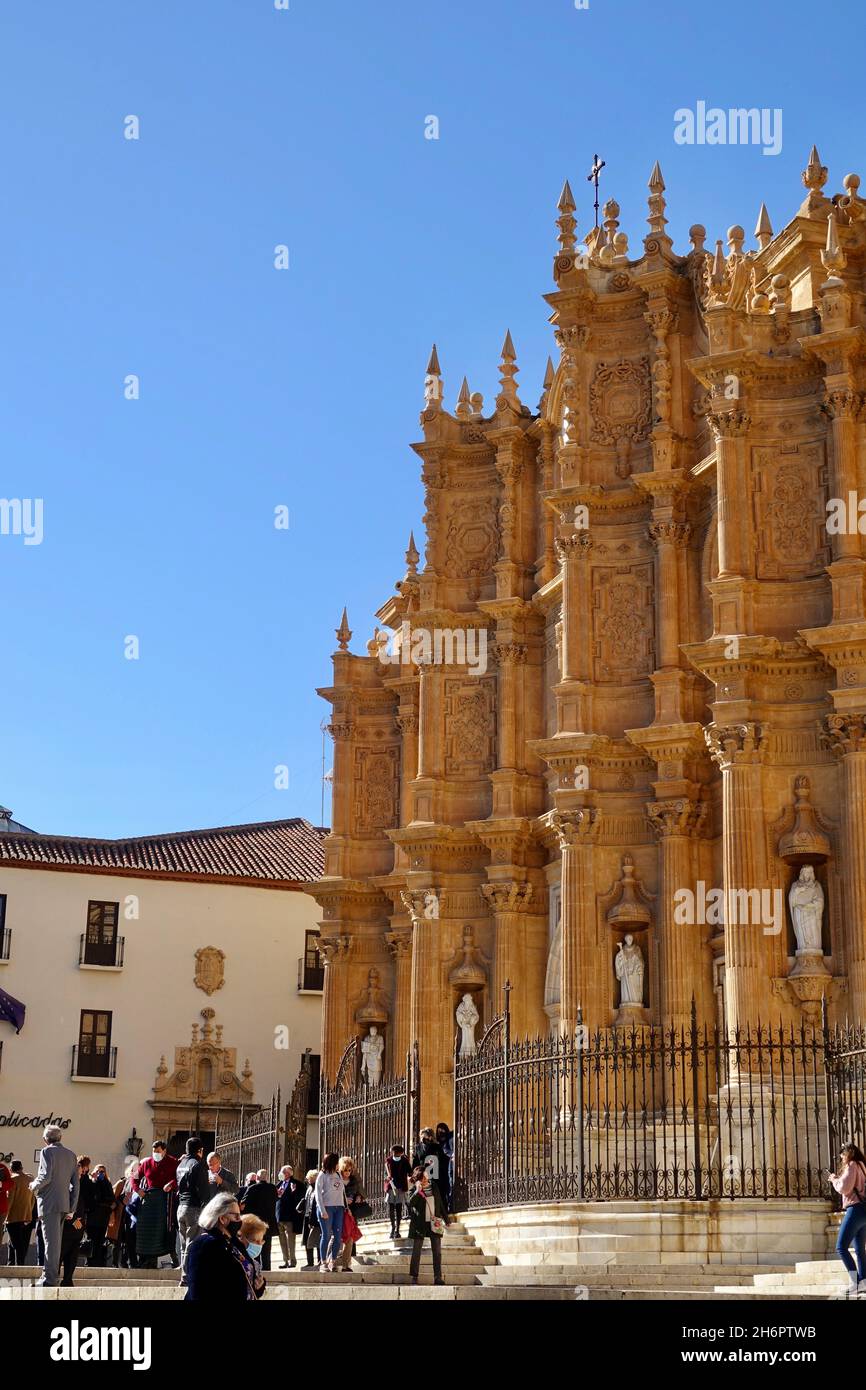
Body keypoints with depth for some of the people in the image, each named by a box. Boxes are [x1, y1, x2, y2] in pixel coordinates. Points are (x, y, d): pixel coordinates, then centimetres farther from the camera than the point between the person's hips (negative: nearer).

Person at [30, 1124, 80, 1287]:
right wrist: (71, 1208, 16)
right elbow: (75, 1183, 13)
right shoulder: (71, 1155, 14)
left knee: (51, 1241, -9)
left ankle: (49, 1278, -11)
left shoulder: (47, 1151, -6)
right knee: (56, 1241, 14)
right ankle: (53, 1276, 17)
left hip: (49, 1203, -7)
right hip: (64, 1204, 7)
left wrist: (34, 1185, 2)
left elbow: (46, 1177, -18)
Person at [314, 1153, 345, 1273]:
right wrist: (322, 1211, -12)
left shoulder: (338, 1175, 16)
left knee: (338, 1236, 1)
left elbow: (341, 1191, 16)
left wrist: (344, 1207, 5)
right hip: (326, 1207, -5)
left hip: (338, 1208, 5)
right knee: (326, 1235, -5)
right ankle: (323, 1263, 2)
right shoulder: (323, 1175, 0)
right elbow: (318, 1193, -5)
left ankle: (333, 1261, 10)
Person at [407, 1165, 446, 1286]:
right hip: (420, 1224, -3)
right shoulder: (416, 1191, -4)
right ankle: (414, 1277, 5)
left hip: (434, 1223, 3)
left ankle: (437, 1277, 5)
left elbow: (440, 1204, 15)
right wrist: (418, 1190, -27)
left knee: (437, 1251, 2)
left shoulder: (434, 1187, 7)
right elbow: (410, 1203, -22)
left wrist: (444, 1218, 15)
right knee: (416, 1251, 0)